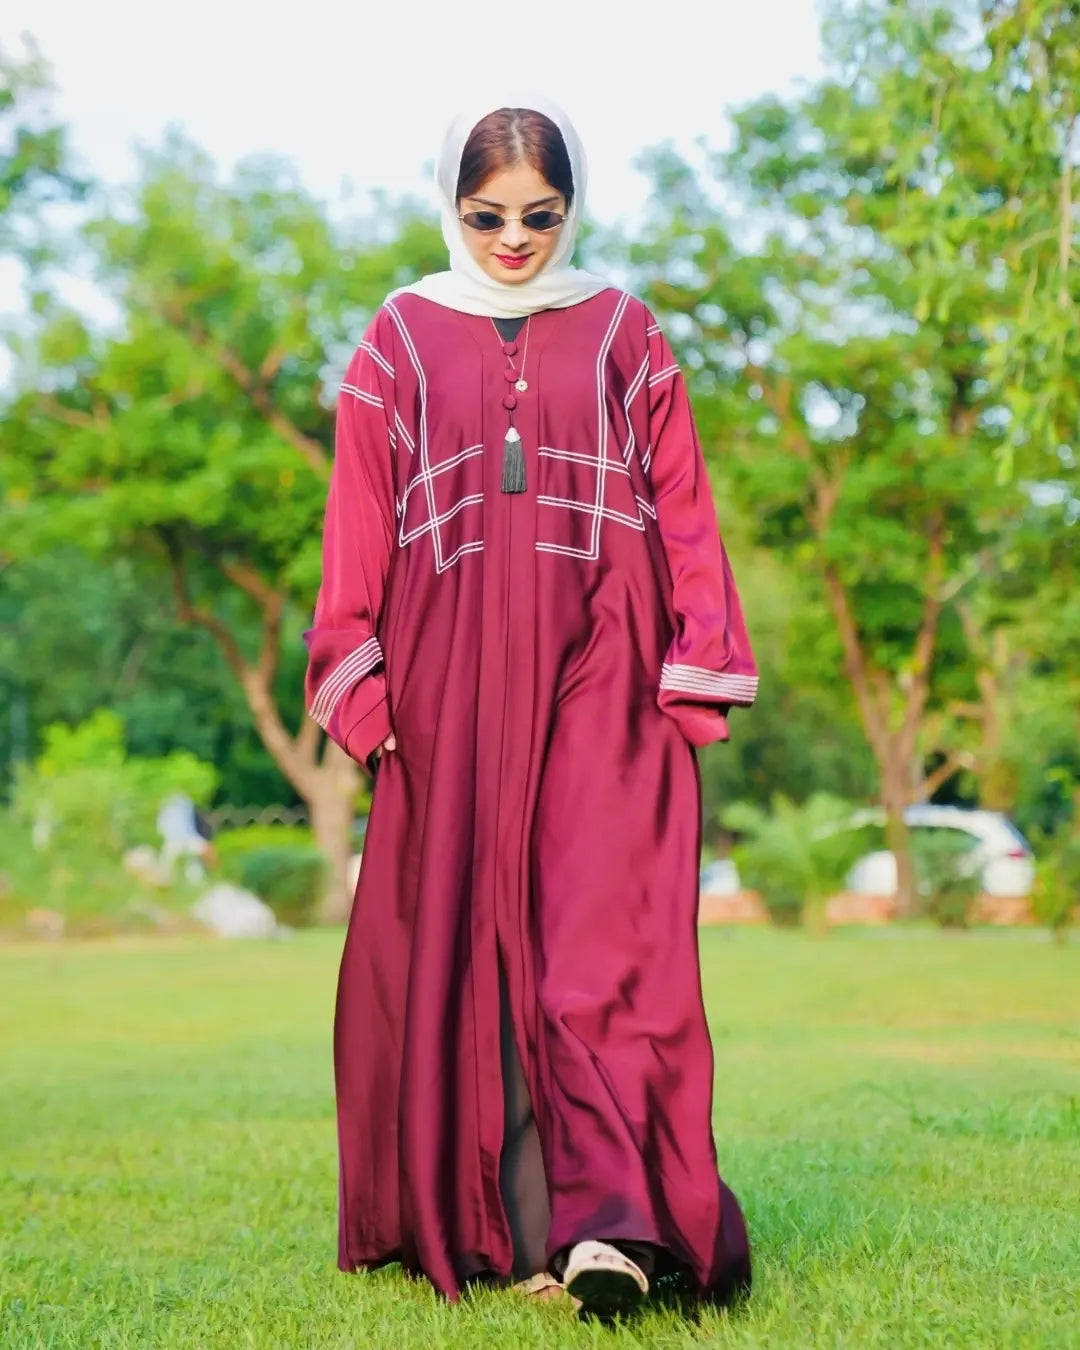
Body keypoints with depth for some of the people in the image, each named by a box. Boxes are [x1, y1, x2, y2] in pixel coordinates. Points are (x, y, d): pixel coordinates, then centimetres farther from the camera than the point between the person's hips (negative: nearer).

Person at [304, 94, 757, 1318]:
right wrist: (357, 680, 0)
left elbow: (681, 505, 7)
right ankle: (497, 1221, 7)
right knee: (464, 934, 0)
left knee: (602, 933, -11)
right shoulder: (401, 339, 11)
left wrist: (696, 670, 0)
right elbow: (359, 517, 8)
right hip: (452, 677, 1)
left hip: (599, 674, -1)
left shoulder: (622, 333, 10)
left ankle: (607, 1221, -17)